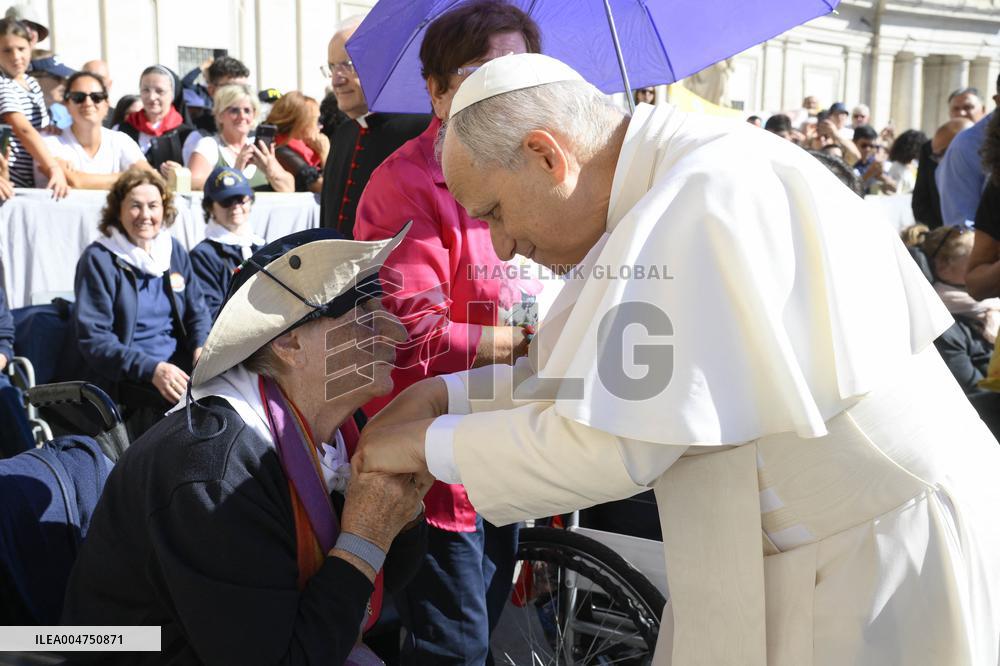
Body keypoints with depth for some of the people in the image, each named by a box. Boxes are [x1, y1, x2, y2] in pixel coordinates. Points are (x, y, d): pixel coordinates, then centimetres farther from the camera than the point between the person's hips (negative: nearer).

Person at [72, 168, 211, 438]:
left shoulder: (174, 250, 14)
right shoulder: (98, 259, -2)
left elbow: (197, 311, 17)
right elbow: (93, 339, -9)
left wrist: (202, 347, -7)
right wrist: (151, 369, -23)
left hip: (179, 364, 6)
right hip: (126, 375, -5)